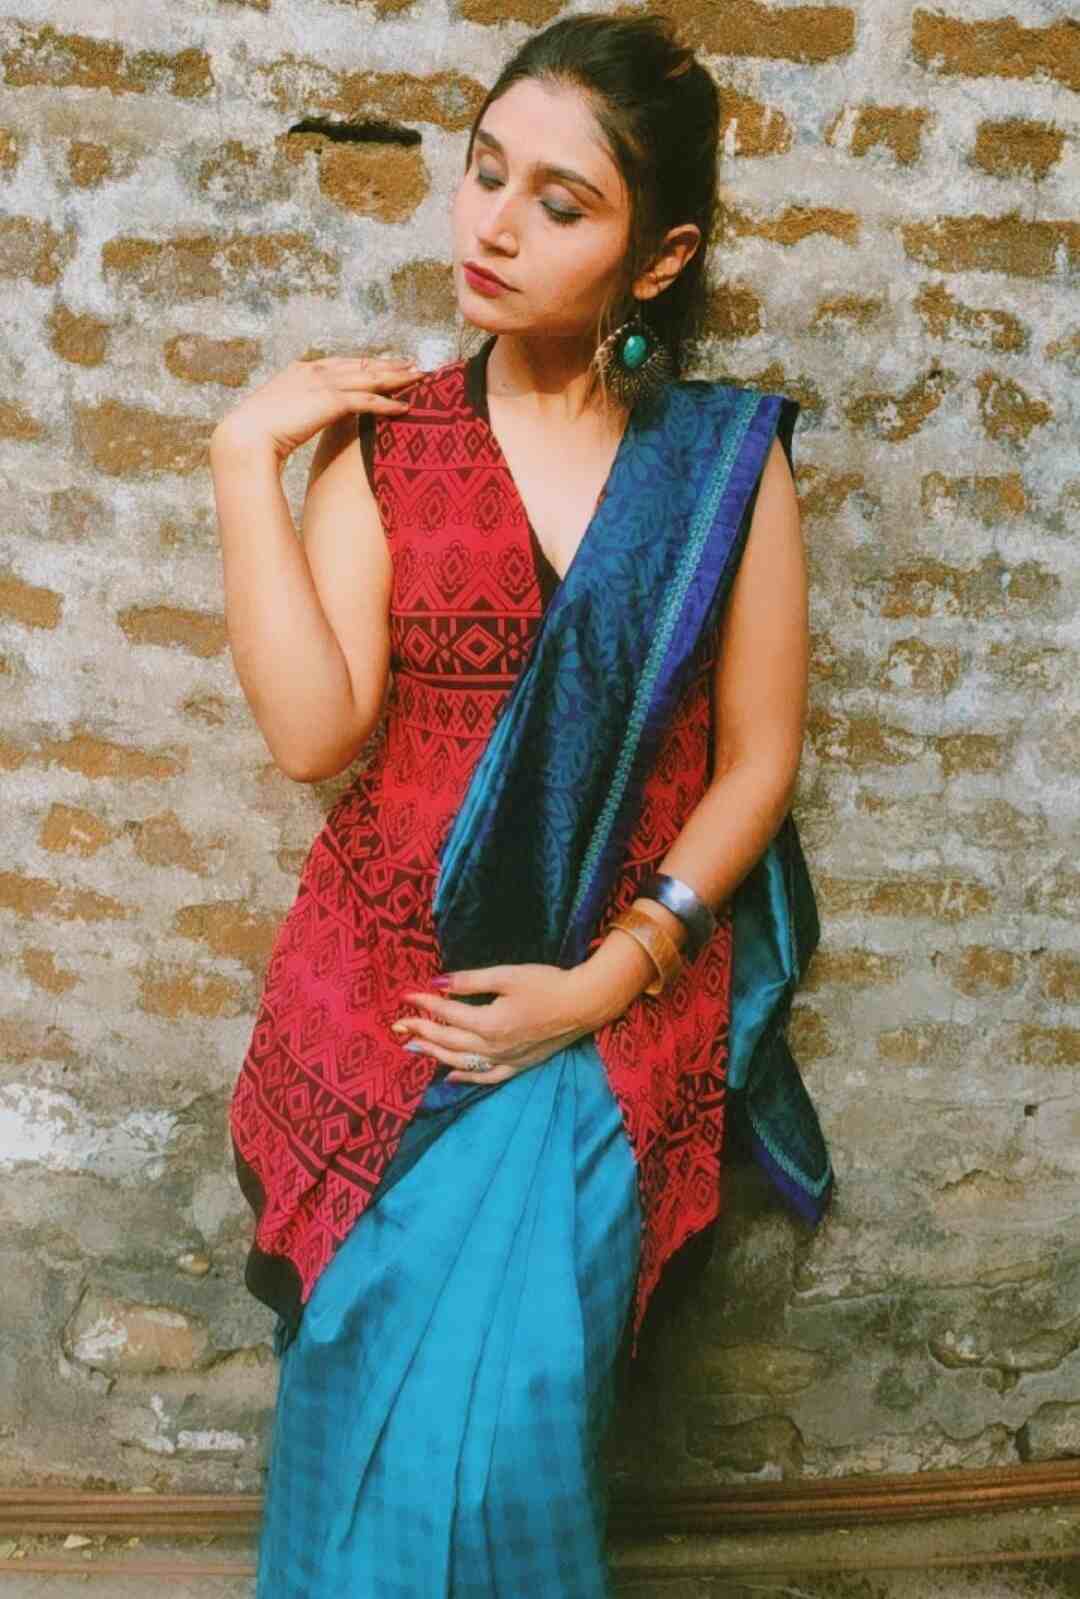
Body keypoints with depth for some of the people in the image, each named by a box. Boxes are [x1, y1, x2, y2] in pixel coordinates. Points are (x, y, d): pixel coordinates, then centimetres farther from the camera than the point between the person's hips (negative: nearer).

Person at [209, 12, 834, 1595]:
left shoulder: (728, 458, -1)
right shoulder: (379, 439, -1)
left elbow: (758, 760, -1)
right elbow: (314, 728, -13)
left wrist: (607, 976, -9)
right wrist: (246, 457, -13)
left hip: (622, 1005, 0)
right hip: (394, 984, 1)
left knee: (509, 1398, -6)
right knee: (383, 1394, 2)